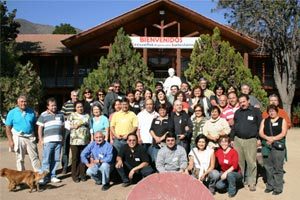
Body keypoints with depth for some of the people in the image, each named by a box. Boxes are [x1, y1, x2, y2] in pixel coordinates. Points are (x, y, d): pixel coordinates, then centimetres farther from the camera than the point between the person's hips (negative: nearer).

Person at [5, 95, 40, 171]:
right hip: (19, 138, -2)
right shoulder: (12, 113, -2)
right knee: (20, 158, 8)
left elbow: (35, 125, 11)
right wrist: (10, 140, -8)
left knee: (35, 157, 4)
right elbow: (8, 128, -2)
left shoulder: (31, 112, 5)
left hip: (31, 138, 2)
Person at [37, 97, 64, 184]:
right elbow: (40, 128, 1)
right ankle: (44, 177, 5)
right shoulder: (43, 115, 1)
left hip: (58, 141, 4)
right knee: (46, 160, -3)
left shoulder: (60, 115, 12)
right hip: (48, 141, -4)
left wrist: (63, 137, 12)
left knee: (56, 160, 7)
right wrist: (41, 140, -5)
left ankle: (52, 176, 17)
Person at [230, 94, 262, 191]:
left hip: (251, 140, -4)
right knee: (239, 161, 9)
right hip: (238, 140, 4)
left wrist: (259, 138, -4)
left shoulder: (255, 111, 2)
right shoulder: (237, 112, 14)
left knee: (251, 162, -2)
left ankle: (251, 183, 7)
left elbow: (260, 125, 1)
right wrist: (232, 138, 12)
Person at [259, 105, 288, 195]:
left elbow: (283, 133, -4)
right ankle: (270, 186, 17)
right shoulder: (264, 121, 15)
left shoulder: (282, 120, 8)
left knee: (278, 168, -4)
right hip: (266, 146, 3)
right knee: (268, 167, 6)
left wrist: (273, 139, -14)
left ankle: (278, 188, 2)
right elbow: (261, 133, 5)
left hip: (278, 146, -3)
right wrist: (267, 138, -13)